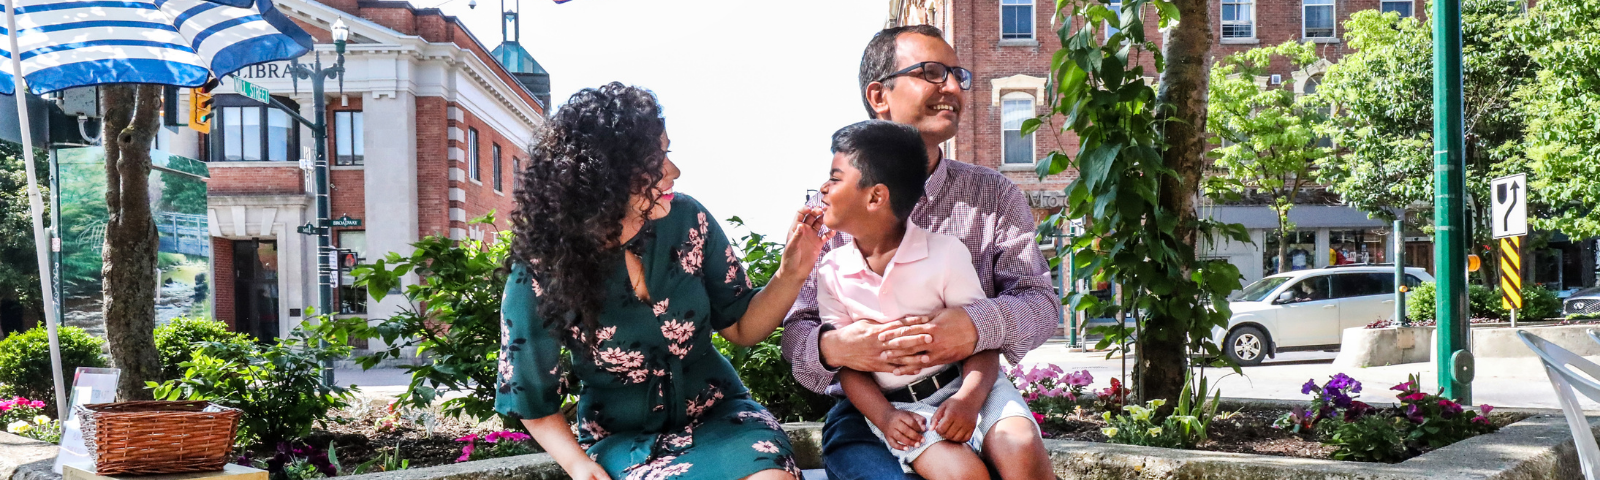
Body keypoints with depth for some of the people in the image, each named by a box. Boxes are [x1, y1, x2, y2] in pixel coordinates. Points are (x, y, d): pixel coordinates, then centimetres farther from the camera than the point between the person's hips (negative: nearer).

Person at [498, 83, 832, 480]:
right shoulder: (539, 275, -14)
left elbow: (741, 327, 4)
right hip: (620, 439, -2)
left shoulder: (688, 221, -7)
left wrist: (791, 274, -13)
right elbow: (533, 400, 0)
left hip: (716, 415, 3)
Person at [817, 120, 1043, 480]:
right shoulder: (833, 273, 1)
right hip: (897, 405, 1)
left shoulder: (945, 253, -7)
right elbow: (848, 364, 3)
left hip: (962, 384, 0)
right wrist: (884, 416, -15)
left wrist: (969, 399, -25)